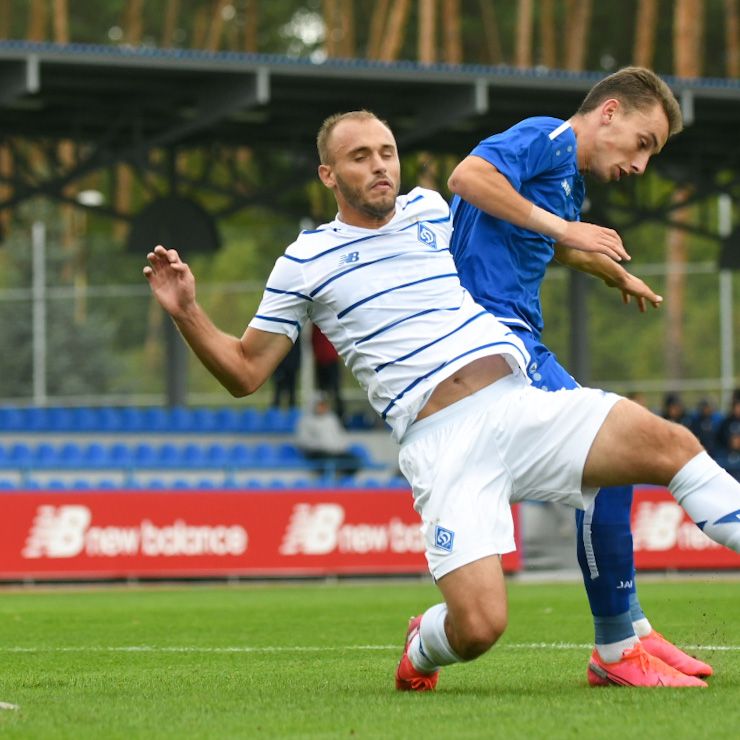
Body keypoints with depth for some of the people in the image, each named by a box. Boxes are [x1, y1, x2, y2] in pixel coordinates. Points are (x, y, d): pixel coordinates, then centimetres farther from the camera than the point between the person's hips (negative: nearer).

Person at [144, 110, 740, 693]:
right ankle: (420, 652, 17)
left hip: (518, 401, 4)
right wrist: (187, 311, -1)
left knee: (670, 444, -22)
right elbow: (244, 371, 14)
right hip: (440, 443, -4)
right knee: (478, 627, -19)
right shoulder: (304, 263, 9)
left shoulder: (429, 210, 19)